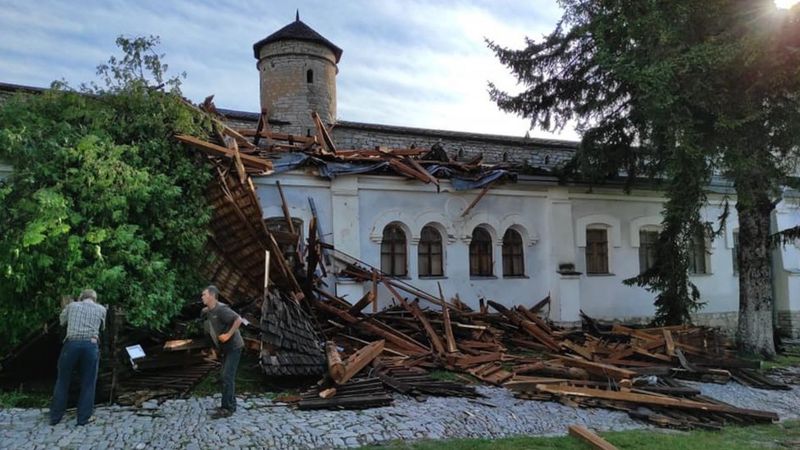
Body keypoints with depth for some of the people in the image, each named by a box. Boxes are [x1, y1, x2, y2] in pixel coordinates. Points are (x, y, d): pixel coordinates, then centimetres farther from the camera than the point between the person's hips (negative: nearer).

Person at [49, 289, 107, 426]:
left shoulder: (72, 305, 13)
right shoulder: (101, 309, 13)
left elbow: (62, 321, 26)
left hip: (71, 344, 1)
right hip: (91, 345, -1)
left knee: (63, 381, 13)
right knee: (88, 383, 8)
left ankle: (55, 417, 19)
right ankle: (83, 418, 10)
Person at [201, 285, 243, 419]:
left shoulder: (221, 309, -21)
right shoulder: (207, 311, 7)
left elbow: (238, 319, -29)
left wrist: (228, 335, -26)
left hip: (233, 346, -9)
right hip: (226, 347, 9)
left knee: (227, 377, -10)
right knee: (228, 377, 14)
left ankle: (226, 409, -5)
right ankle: (231, 405, 23)